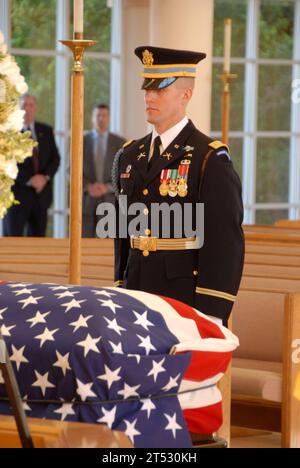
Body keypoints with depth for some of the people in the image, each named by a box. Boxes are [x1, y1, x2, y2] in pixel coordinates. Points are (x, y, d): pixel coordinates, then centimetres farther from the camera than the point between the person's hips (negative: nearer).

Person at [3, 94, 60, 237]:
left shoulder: (46, 131, 12)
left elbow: (55, 158, 9)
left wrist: (45, 177, -10)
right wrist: (29, 180, -17)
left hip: (41, 193, 4)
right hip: (17, 193, -4)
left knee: (37, 237, 5)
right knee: (12, 236, -6)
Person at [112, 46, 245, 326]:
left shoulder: (211, 160, -7)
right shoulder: (130, 156, 14)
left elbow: (226, 244, -12)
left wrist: (210, 315, -16)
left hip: (186, 297, -6)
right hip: (137, 295, 6)